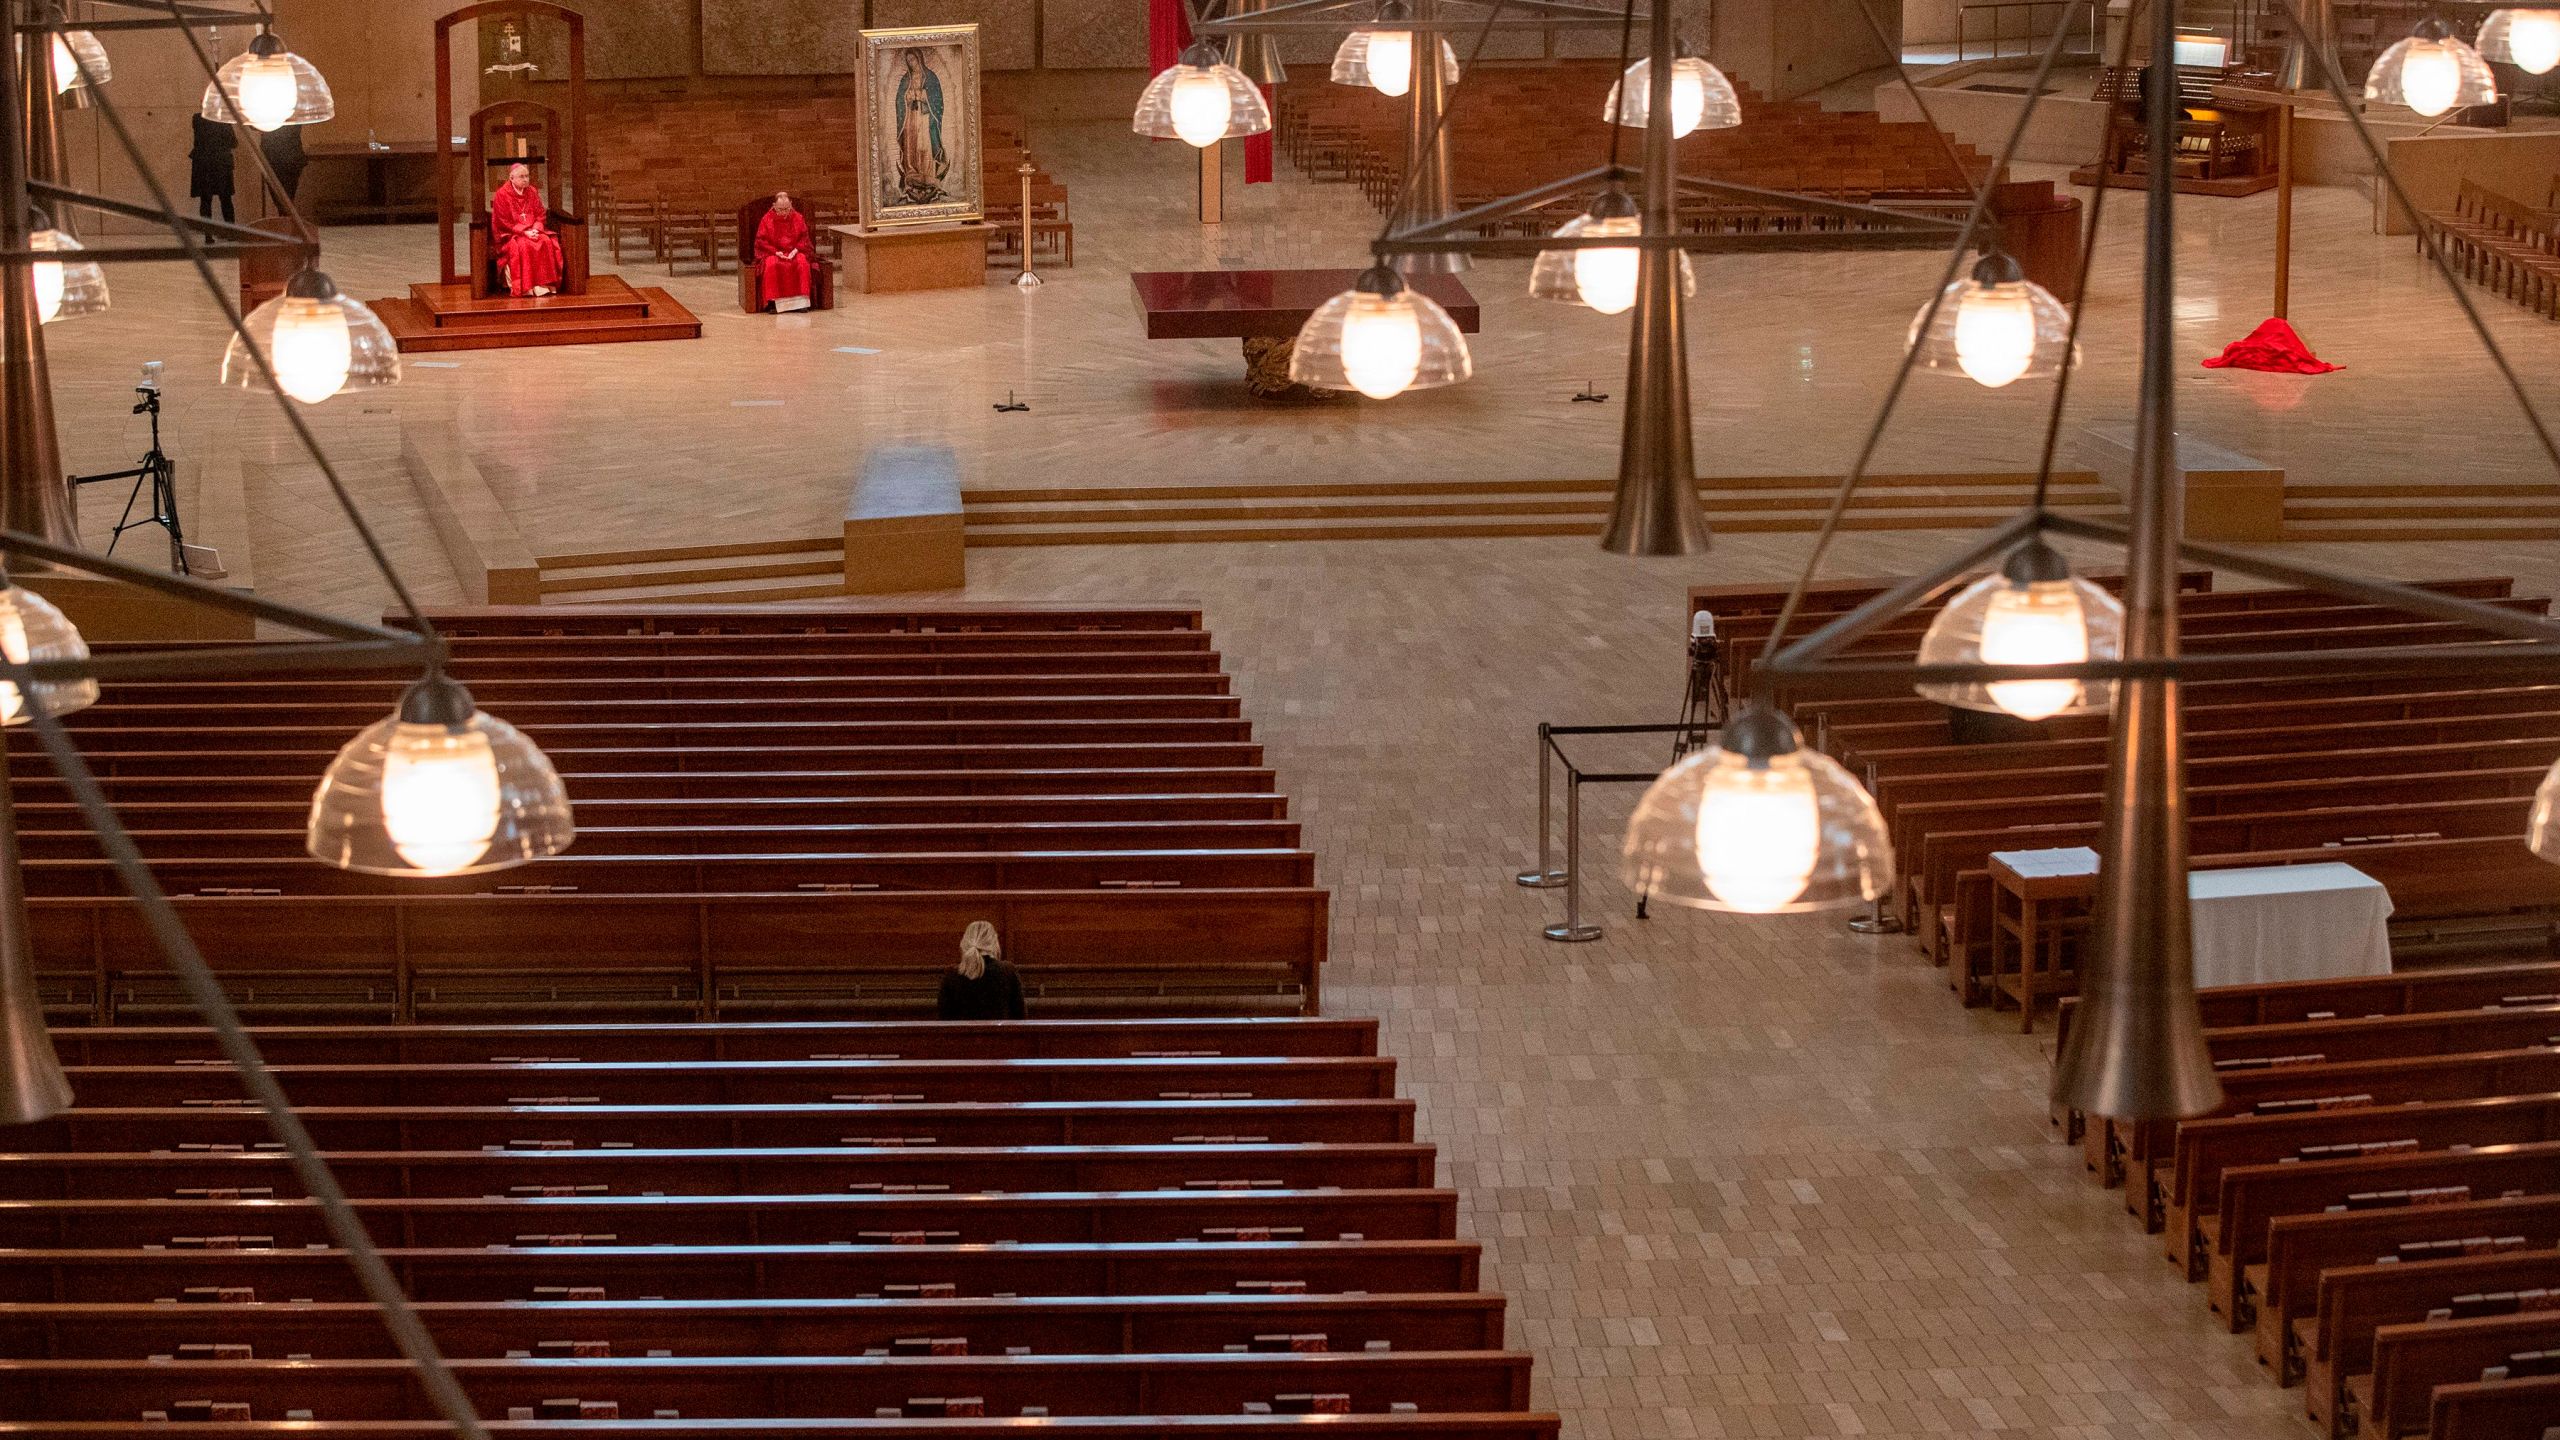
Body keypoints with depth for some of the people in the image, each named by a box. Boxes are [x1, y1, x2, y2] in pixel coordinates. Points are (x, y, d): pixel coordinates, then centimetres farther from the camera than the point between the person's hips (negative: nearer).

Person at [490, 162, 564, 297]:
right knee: (523, 245, -35)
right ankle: (527, 287, -36)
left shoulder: (532, 192, 10)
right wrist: (524, 232, -18)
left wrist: (536, 229, -12)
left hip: (532, 230, 4)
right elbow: (504, 222, -9)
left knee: (547, 242, -26)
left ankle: (547, 284, -28)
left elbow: (541, 215, 9)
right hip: (509, 234, -4)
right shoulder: (502, 194, -5)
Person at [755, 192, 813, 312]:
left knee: (802, 262, -32)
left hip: (794, 252, 1)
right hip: (773, 253, -1)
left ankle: (801, 301, -29)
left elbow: (804, 238, 6)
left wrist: (796, 250, -12)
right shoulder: (767, 219, -1)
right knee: (771, 265, -35)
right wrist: (776, 252, -15)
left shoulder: (798, 218, 4)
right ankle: (772, 301, -31)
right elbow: (761, 241, -1)